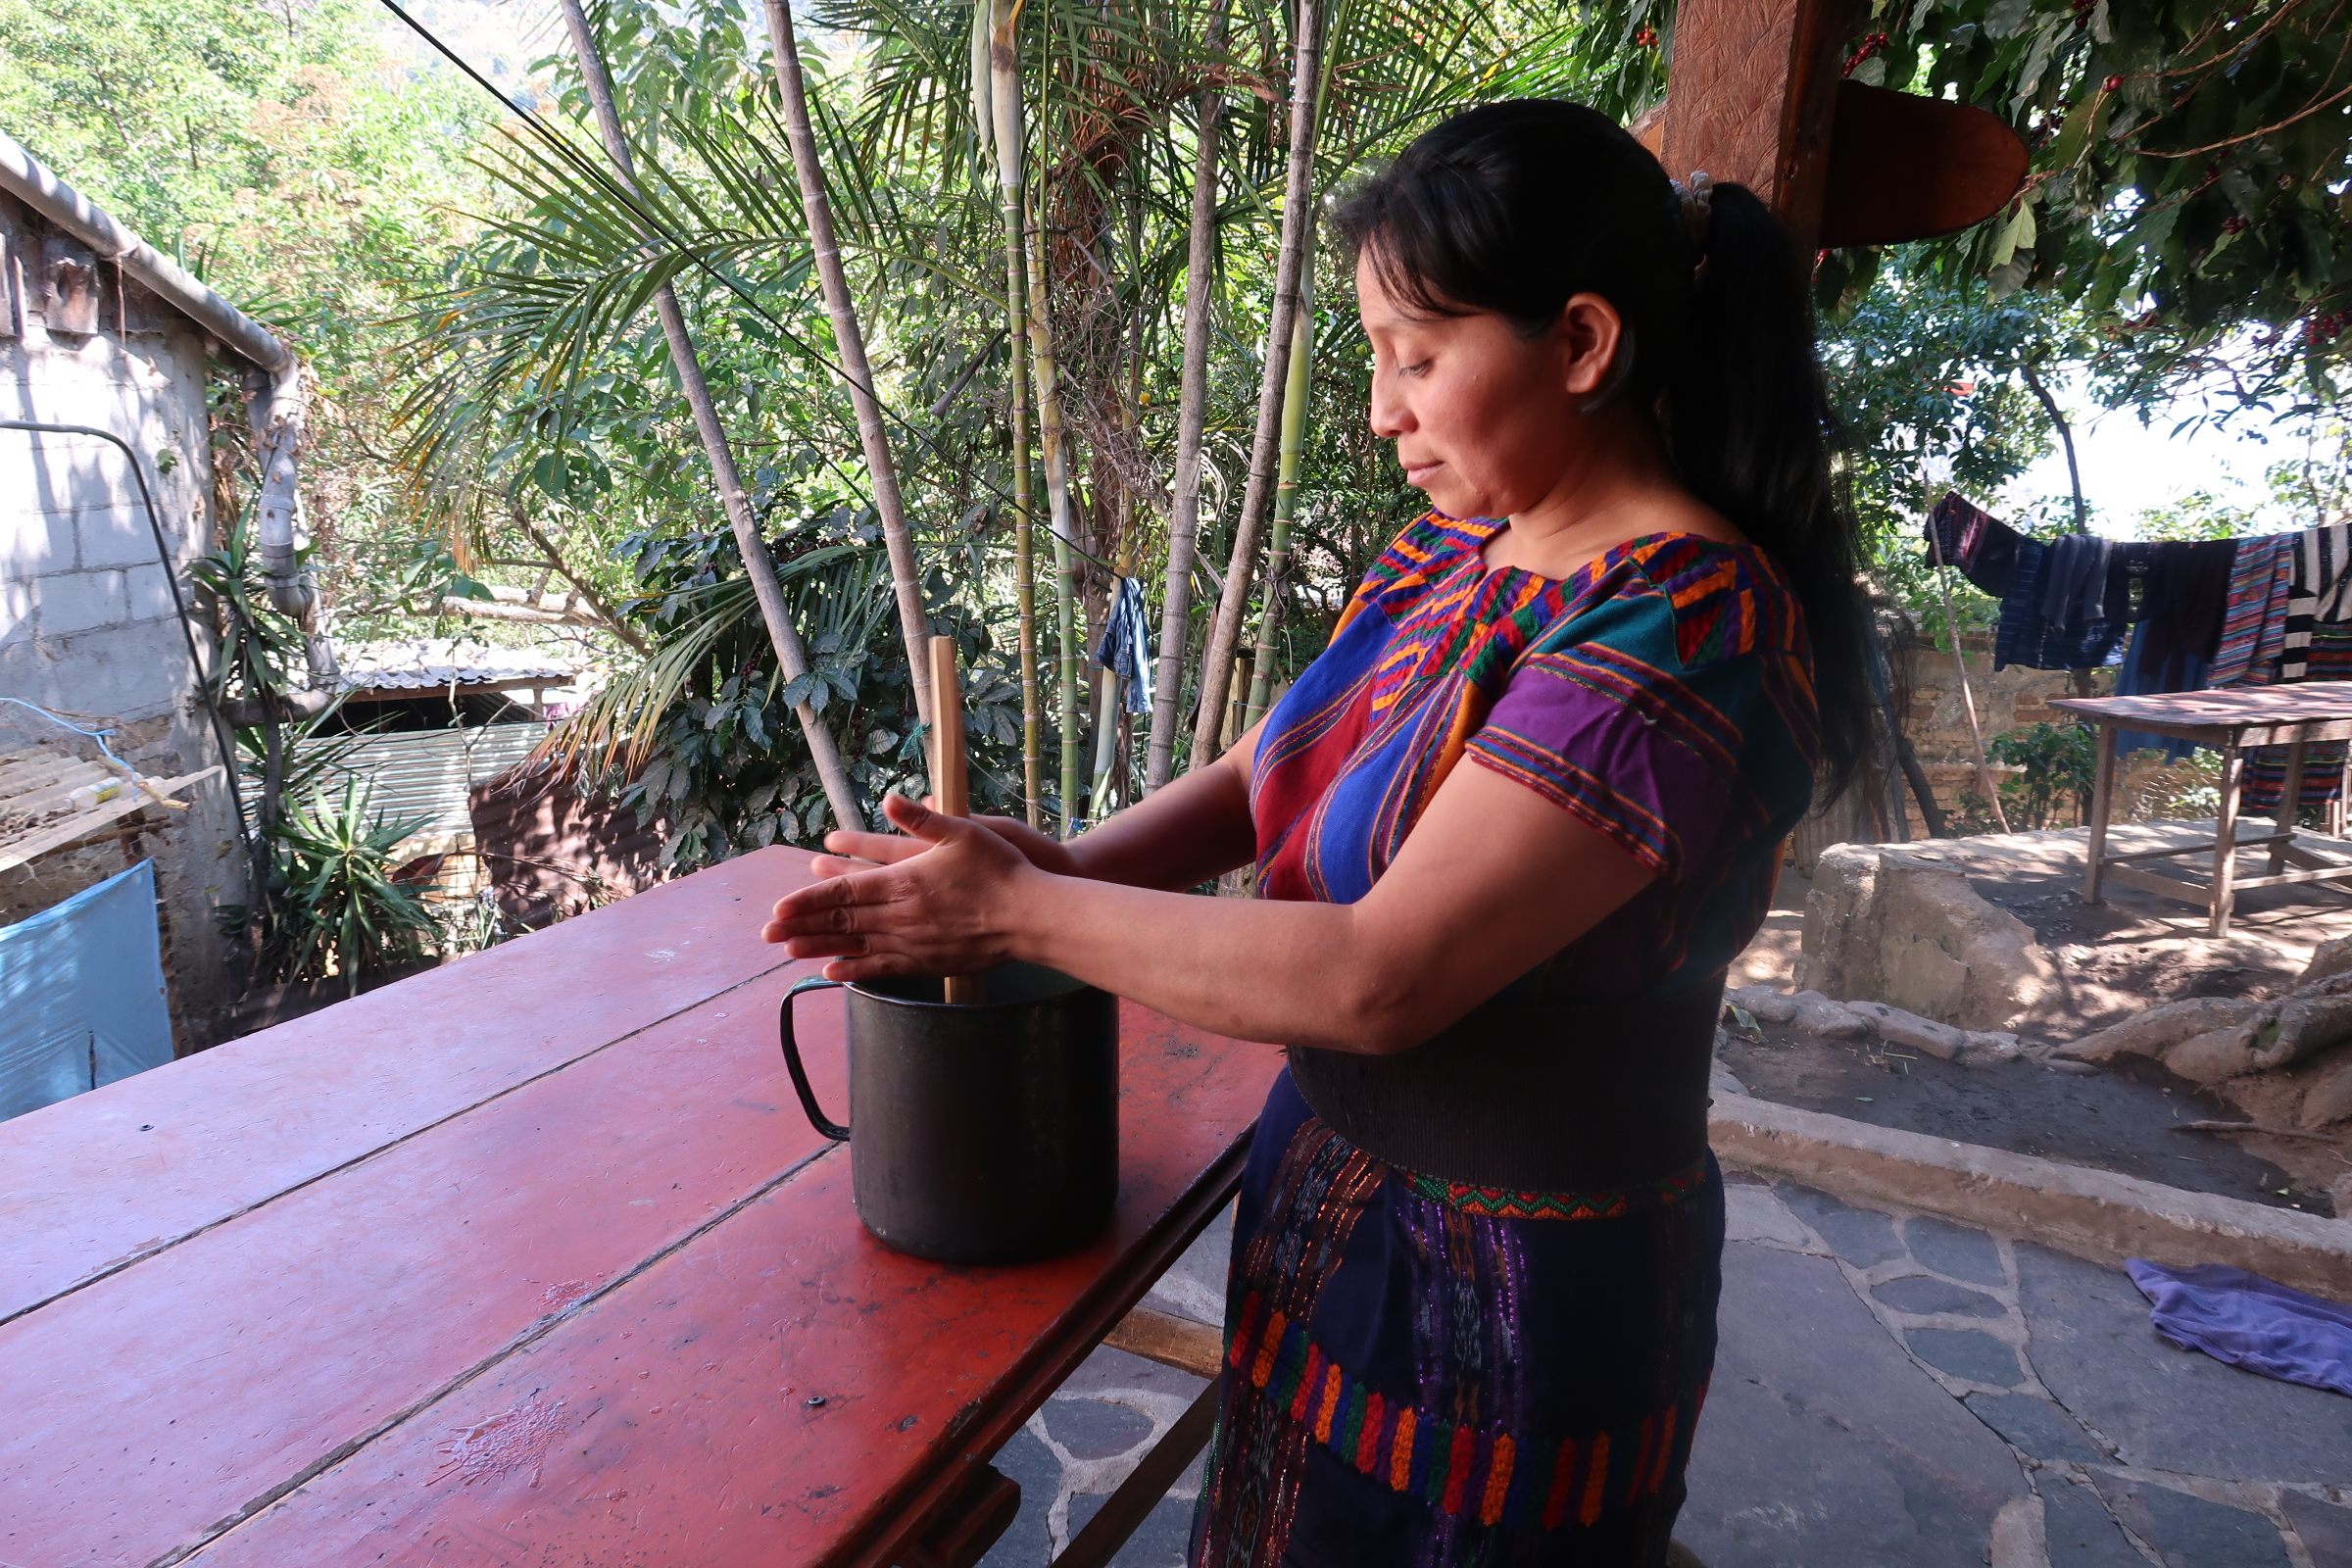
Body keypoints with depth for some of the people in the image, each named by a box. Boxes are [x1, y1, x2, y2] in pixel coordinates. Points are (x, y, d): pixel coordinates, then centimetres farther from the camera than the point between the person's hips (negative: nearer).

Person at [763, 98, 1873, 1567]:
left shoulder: (1682, 629, -28)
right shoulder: (1465, 548, -1)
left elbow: (1375, 979, -32)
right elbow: (1274, 770, 4)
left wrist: (1019, 912, -23)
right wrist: (1067, 863, -15)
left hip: (1516, 1283, -7)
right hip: (1341, 1174, 7)